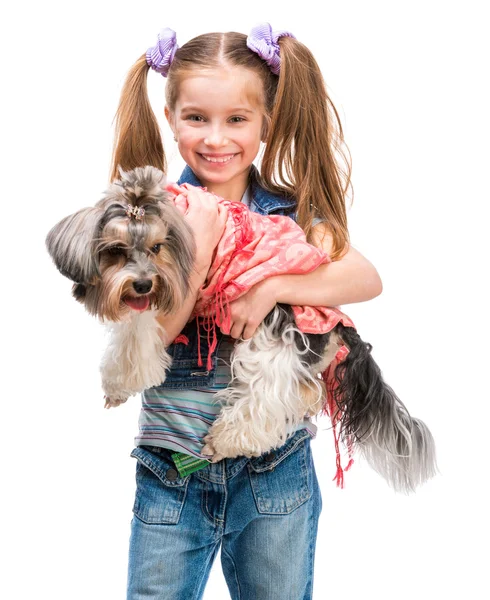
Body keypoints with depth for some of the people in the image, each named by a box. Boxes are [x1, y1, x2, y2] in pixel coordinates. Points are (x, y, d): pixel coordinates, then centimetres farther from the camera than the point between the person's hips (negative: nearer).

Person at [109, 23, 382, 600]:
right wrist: (197, 254, -23)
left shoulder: (290, 212, -1)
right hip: (172, 475, 0)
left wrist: (271, 285, -26)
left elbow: (367, 278, -14)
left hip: (275, 471, 1)